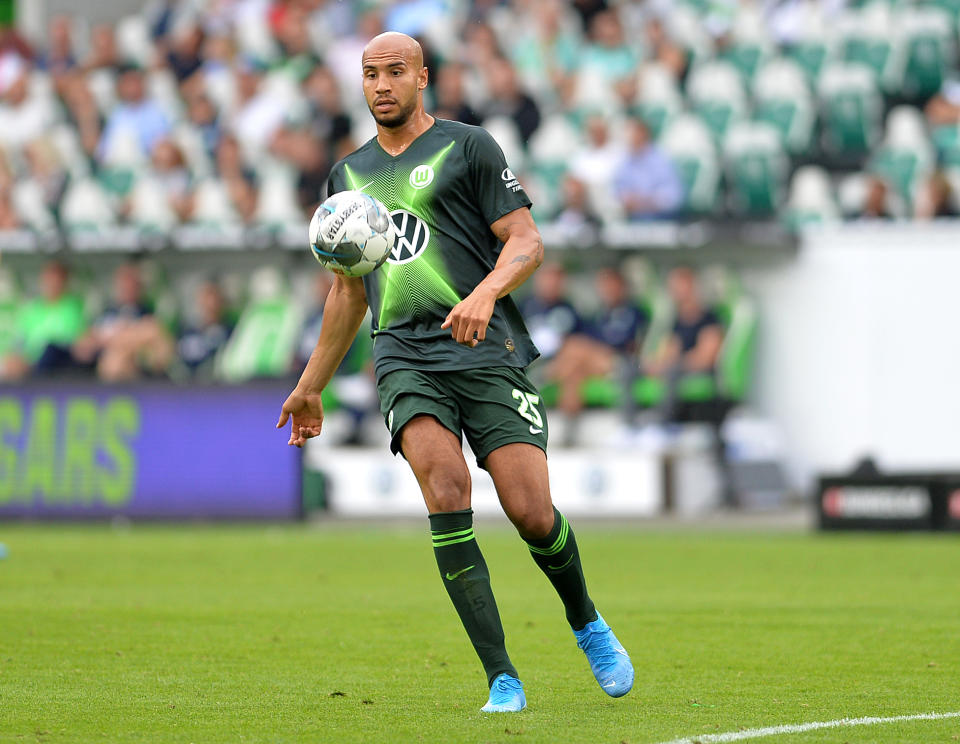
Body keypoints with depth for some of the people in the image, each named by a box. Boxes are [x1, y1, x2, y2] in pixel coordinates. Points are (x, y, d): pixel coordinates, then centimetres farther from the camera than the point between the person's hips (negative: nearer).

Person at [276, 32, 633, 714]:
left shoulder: (467, 146, 5)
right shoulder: (350, 174, 20)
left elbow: (526, 241, -2)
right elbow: (350, 291, 29)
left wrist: (486, 292, -22)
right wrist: (312, 386, 30)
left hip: (488, 351, -3)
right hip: (406, 357, 3)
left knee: (531, 512, -11)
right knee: (447, 494, -21)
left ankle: (587, 623, 22)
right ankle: (502, 678, -19)